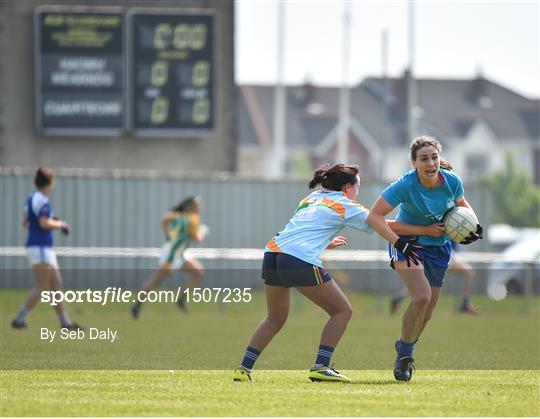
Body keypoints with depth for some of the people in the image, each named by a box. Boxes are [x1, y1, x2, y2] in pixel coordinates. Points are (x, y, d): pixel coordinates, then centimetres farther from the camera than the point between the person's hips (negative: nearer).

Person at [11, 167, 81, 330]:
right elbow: (44, 223, -27)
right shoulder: (41, 200, -16)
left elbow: (24, 222, 21)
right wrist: (60, 224, -10)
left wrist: (51, 221, 19)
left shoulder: (32, 198, 14)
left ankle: (65, 322, 12)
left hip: (45, 249, 10)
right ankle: (19, 319, -8)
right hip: (40, 248, -10)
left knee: (56, 285, 10)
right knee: (41, 288, -9)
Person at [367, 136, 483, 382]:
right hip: (409, 244, -5)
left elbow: (461, 204, 10)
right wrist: (412, 237, -32)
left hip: (439, 249, 5)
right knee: (422, 296, -27)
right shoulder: (405, 186, -27)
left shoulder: (452, 181, -14)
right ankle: (404, 357, -9)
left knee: (426, 313, 9)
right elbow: (374, 216, -27)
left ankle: (404, 347, 39)